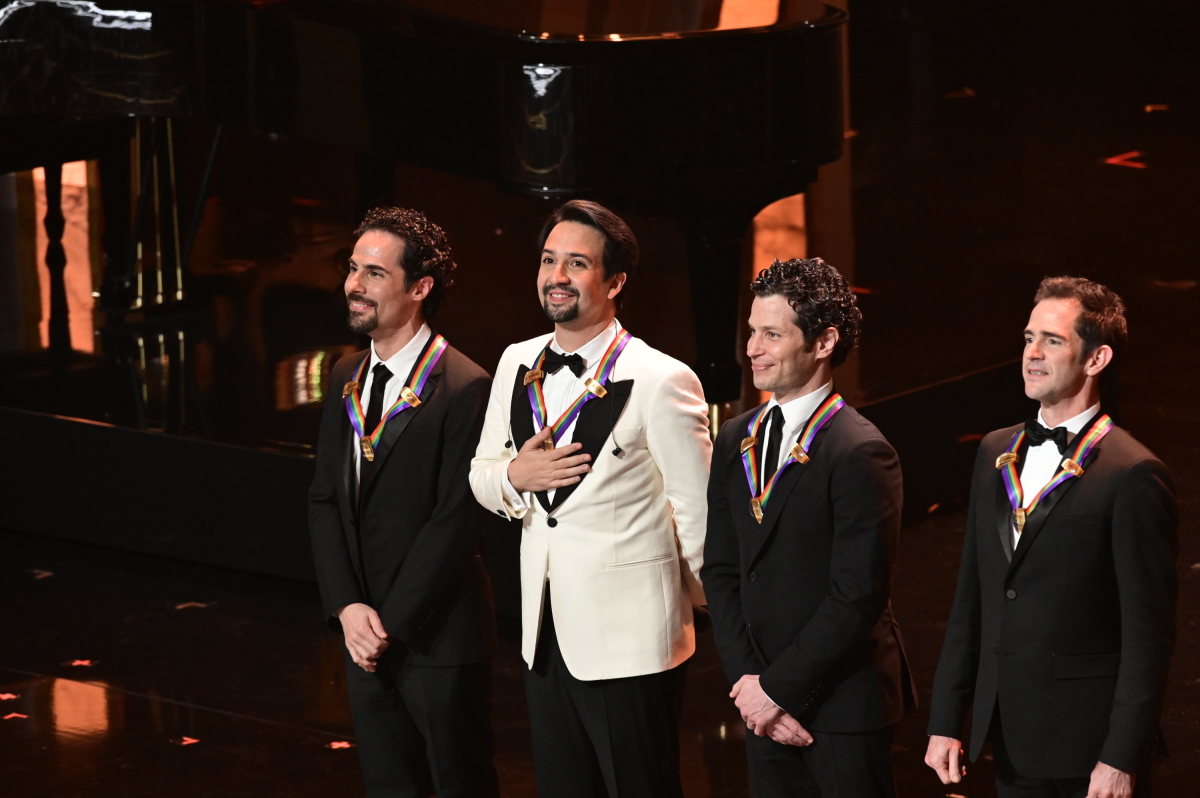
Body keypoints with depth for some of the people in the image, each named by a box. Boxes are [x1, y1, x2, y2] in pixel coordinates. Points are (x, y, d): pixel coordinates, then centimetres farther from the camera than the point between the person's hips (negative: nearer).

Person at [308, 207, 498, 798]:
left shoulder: (462, 388, -15)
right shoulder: (347, 378, 9)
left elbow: (456, 521, -17)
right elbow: (325, 499, 8)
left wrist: (389, 622, -15)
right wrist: (347, 607, -5)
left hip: (438, 636, -7)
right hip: (365, 636, 7)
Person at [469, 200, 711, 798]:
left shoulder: (660, 381, -15)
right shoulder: (518, 366, 7)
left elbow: (697, 512, -10)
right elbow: (481, 473, 16)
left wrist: (698, 602, 0)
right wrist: (514, 475, -6)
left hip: (629, 639, -6)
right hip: (544, 634, 6)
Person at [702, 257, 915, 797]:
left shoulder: (861, 454, -15)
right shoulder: (736, 441, 8)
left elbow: (859, 596, -18)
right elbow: (720, 571, 9)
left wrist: (777, 687, -13)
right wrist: (747, 681, -3)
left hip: (844, 706, -6)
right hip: (765, 705, 6)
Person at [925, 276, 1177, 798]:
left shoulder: (1132, 475, -11)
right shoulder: (996, 453, 10)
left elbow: (1150, 633, -12)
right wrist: (945, 722, 9)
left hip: (1088, 750, -6)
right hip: (1011, 746, 6)